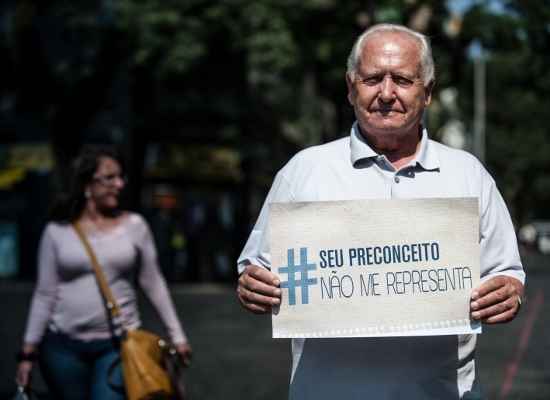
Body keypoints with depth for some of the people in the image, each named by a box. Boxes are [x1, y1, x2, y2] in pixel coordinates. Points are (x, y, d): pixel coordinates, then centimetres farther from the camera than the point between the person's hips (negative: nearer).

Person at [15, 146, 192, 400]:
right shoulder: (57, 231, 0)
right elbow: (45, 294, 3)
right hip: (64, 345, 1)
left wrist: (177, 335, 7)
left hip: (118, 344, -1)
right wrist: (28, 350, 1)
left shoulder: (134, 225, 1)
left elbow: (153, 283, 7)